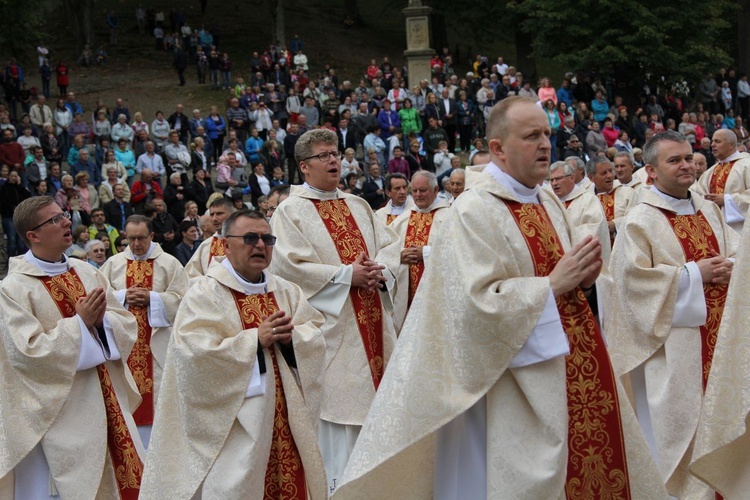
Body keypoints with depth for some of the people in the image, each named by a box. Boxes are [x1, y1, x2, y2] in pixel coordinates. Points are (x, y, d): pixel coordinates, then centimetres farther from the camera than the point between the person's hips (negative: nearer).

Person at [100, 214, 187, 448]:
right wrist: (123, 296, -11)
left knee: (157, 392, -2)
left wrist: (152, 298, -14)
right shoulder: (113, 263, 9)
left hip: (157, 342, -2)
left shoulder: (169, 263, 3)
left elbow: (180, 298, -3)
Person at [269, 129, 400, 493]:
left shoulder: (358, 206, 18)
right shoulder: (290, 211, -3)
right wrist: (347, 275, -16)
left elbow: (390, 245, 14)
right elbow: (289, 266, -14)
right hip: (330, 324, -6)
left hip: (371, 324, 6)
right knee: (335, 402, -6)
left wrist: (379, 270, -9)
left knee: (373, 394, 8)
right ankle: (335, 484, 2)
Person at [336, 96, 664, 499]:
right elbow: (478, 303, -22)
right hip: (518, 386, -8)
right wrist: (552, 284, -18)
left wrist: (580, 278, -2)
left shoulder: (548, 202, 11)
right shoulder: (475, 210, -14)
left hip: (570, 378, 8)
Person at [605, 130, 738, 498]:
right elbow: (634, 277, -16)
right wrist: (694, 274, -16)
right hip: (673, 346, -6)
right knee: (677, 425, -2)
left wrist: (728, 267, -8)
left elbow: (736, 250, 16)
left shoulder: (708, 210, 13)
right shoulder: (639, 222, -8)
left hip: (717, 334, 6)